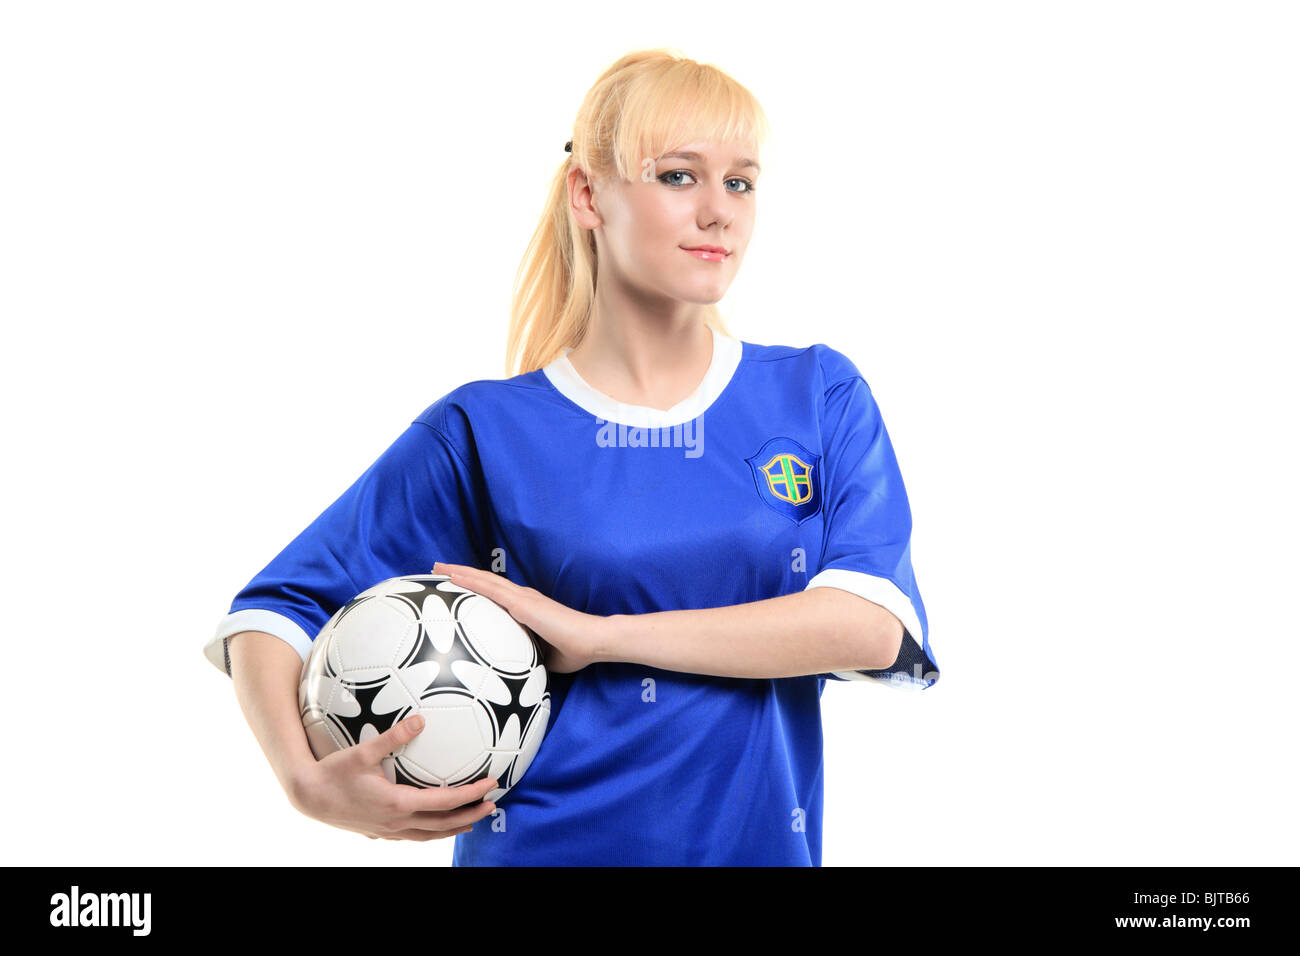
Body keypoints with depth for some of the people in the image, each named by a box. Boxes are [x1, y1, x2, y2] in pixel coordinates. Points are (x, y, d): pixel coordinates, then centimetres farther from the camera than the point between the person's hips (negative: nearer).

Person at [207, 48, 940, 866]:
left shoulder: (822, 398, -2)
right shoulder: (484, 433, -6)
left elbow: (873, 626, -16)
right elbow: (274, 611, -4)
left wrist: (598, 635, -20)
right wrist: (308, 781, -22)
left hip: (764, 843, 2)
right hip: (541, 844, -1)